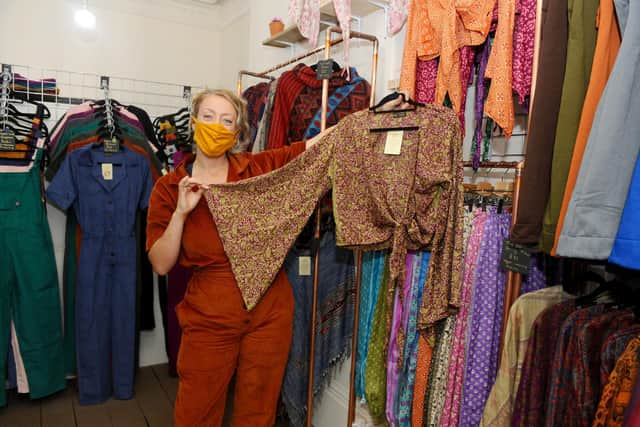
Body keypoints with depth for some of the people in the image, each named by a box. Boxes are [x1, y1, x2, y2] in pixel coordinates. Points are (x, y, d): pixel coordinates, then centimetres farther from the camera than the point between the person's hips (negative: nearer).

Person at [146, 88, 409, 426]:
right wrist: (181, 212, -16)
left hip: (269, 311, 1)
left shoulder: (261, 167, -2)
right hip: (209, 315, 0)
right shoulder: (169, 188, -2)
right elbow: (161, 265, -4)